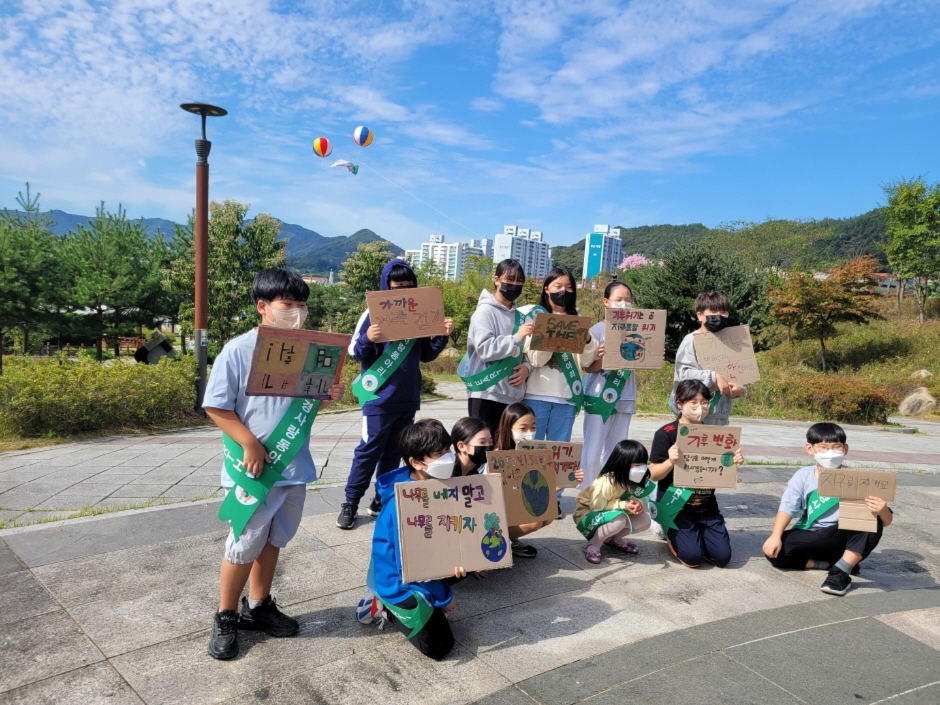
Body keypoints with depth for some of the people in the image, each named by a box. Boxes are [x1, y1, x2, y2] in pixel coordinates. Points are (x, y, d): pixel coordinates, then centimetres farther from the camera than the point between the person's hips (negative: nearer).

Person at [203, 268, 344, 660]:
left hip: (295, 467, 5)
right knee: (244, 546, 8)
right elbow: (215, 407, -12)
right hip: (253, 470, -5)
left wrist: (330, 396, -10)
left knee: (273, 541, 19)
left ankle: (258, 607, 38)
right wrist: (250, 444, -19)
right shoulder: (238, 351, -14)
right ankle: (226, 618, 28)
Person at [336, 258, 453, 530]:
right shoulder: (373, 313, -7)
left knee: (394, 451, 13)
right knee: (369, 451, 1)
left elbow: (426, 355, 12)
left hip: (408, 398, 5)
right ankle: (350, 503, 13)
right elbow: (356, 352, -7)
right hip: (379, 398, -5)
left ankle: (382, 501, 24)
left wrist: (443, 336, -3)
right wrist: (368, 339, -27)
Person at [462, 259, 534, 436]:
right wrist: (517, 337, -21)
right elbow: (485, 349, -16)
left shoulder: (520, 316, 13)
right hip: (487, 395, -6)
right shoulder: (485, 311, -5)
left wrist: (527, 367, -4)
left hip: (512, 395, 6)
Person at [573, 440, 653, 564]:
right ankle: (593, 544, -14)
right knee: (619, 520, -37)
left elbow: (633, 498, 0)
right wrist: (624, 505, -30)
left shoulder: (631, 480, -11)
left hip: (609, 513, 8)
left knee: (645, 520, -10)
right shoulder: (606, 483, -34)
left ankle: (613, 539, 10)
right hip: (588, 515, -8)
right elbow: (597, 506, -27)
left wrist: (636, 504, -24)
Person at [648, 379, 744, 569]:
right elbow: (654, 474, -11)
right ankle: (670, 533, 16)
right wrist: (670, 462, -31)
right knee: (692, 557, -16)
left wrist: (734, 463, -11)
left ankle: (696, 535, 24)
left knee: (722, 557, -5)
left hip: (707, 506, 4)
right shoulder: (666, 434, -11)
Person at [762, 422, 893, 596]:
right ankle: (831, 564, -7)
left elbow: (886, 522, -12)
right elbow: (787, 508, -8)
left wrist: (883, 511, -37)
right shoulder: (803, 476, -3)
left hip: (842, 541, -2)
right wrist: (775, 536, -25)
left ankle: (841, 571, -23)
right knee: (774, 551, -24)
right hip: (810, 540, 2)